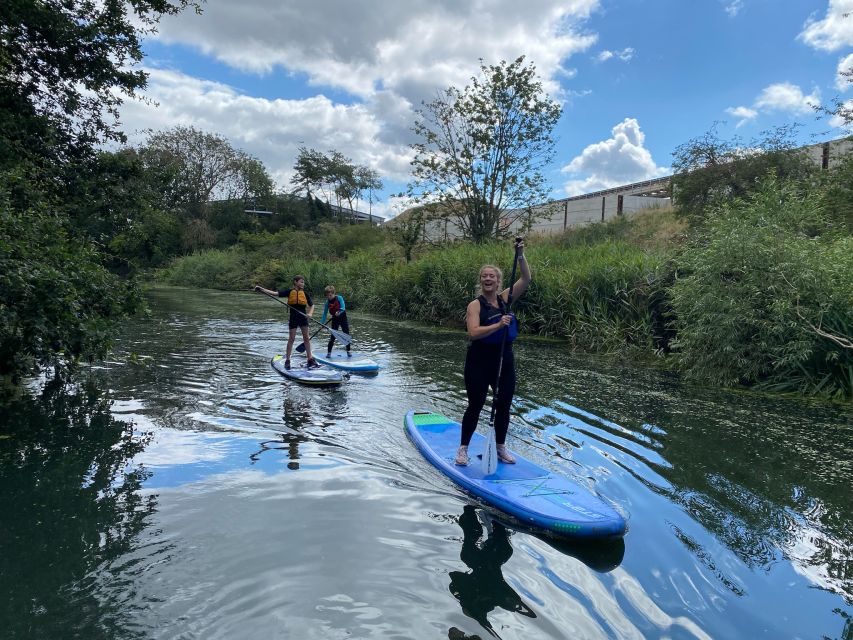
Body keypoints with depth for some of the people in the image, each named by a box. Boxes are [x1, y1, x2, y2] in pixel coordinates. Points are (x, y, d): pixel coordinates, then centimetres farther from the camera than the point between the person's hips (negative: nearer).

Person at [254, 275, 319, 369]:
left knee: (306, 338, 4)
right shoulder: (289, 291, -1)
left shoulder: (305, 293, 3)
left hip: (303, 317, 2)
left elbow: (311, 305, 7)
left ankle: (310, 360, 10)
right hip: (293, 318, -1)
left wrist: (310, 313, -12)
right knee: (291, 338, 3)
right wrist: (261, 289, -14)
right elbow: (275, 293, -6)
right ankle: (287, 360, 12)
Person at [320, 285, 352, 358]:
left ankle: (348, 351, 14)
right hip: (335, 320, 1)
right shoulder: (327, 302, -2)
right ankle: (329, 352, 5)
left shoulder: (339, 298, -11)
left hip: (343, 318, -1)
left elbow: (343, 307, -22)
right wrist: (322, 323, -3)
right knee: (333, 336, -1)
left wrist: (339, 312, -41)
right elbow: (325, 313, 2)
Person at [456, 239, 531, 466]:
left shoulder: (505, 298, 5)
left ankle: (500, 448, 28)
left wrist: (520, 256, -12)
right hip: (480, 362, -5)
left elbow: (526, 279, -1)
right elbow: (473, 332, -23)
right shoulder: (475, 304, -9)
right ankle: (463, 448, 17)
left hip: (504, 360, 5)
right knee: (475, 406, 3)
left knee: (503, 406, 12)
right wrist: (498, 325, -32)